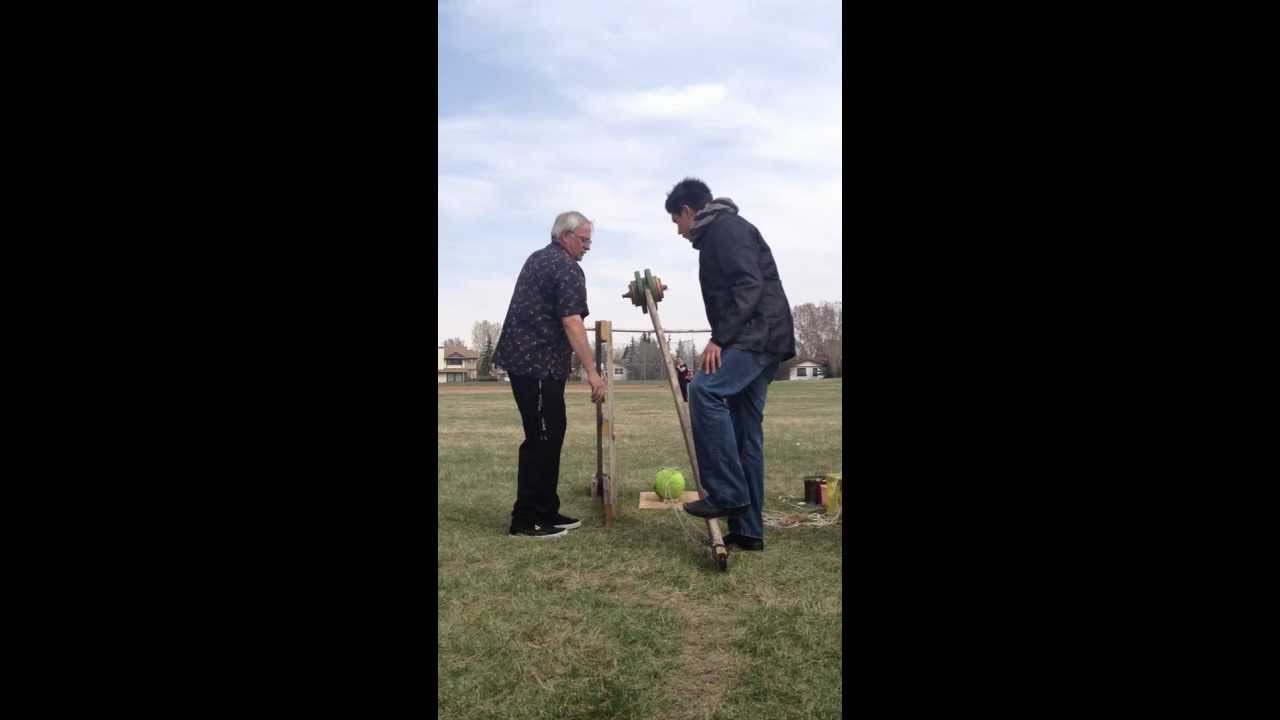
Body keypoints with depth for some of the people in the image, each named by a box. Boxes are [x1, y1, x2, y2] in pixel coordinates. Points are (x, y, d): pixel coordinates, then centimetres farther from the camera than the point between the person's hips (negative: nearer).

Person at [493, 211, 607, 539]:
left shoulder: (537, 259, 21)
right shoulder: (567, 268, -10)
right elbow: (571, 323, -21)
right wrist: (592, 371, -23)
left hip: (525, 359, 10)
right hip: (539, 364, -10)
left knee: (549, 435, 12)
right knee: (541, 438, -7)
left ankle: (545, 512, 17)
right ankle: (525, 520, -3)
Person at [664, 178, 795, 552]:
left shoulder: (726, 228, -5)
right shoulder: (717, 235, 26)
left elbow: (749, 286, -18)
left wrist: (719, 338, -22)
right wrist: (723, 339, 19)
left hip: (759, 334, -10)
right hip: (755, 338, 10)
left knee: (704, 390, -27)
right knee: (745, 432, 6)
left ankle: (726, 493, -22)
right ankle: (747, 530, 9)